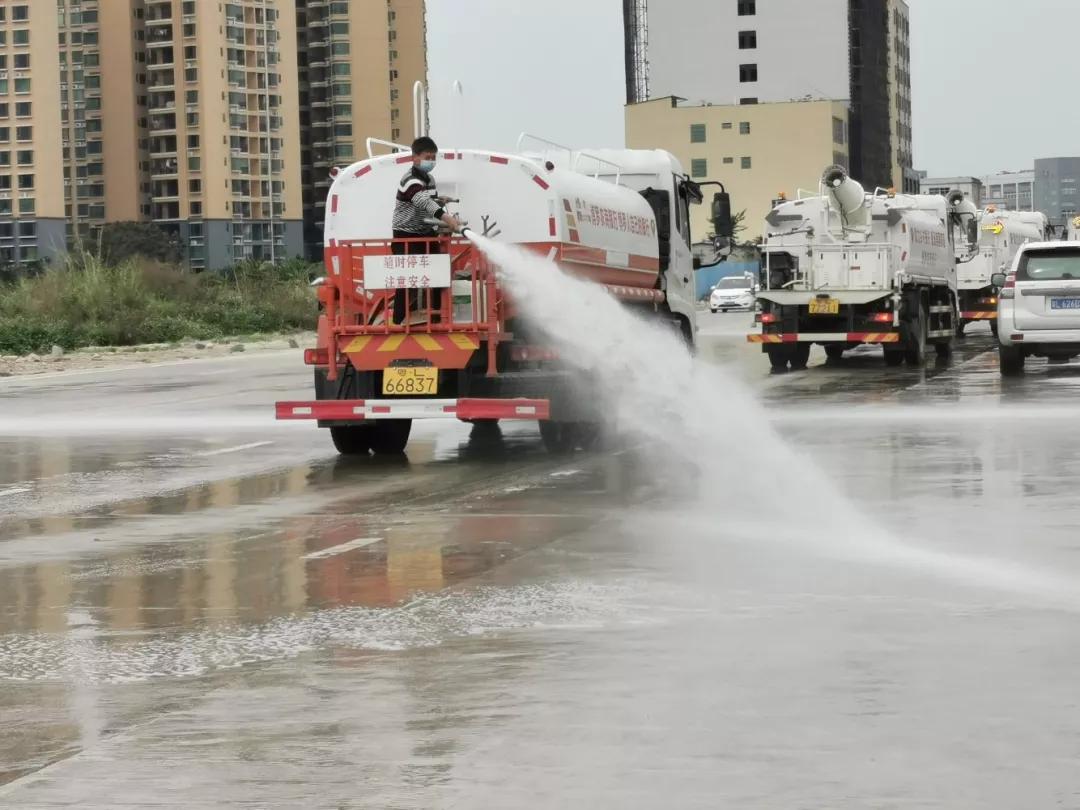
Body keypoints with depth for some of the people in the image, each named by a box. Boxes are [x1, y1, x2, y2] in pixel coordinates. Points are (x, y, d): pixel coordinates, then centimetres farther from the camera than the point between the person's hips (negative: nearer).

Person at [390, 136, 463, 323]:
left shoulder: (429, 178, 9)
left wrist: (440, 201, 2)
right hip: (407, 237, -9)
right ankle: (400, 322, -6)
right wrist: (446, 217, -54)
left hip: (427, 234, 9)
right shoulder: (410, 181, -21)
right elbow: (423, 202, -39)